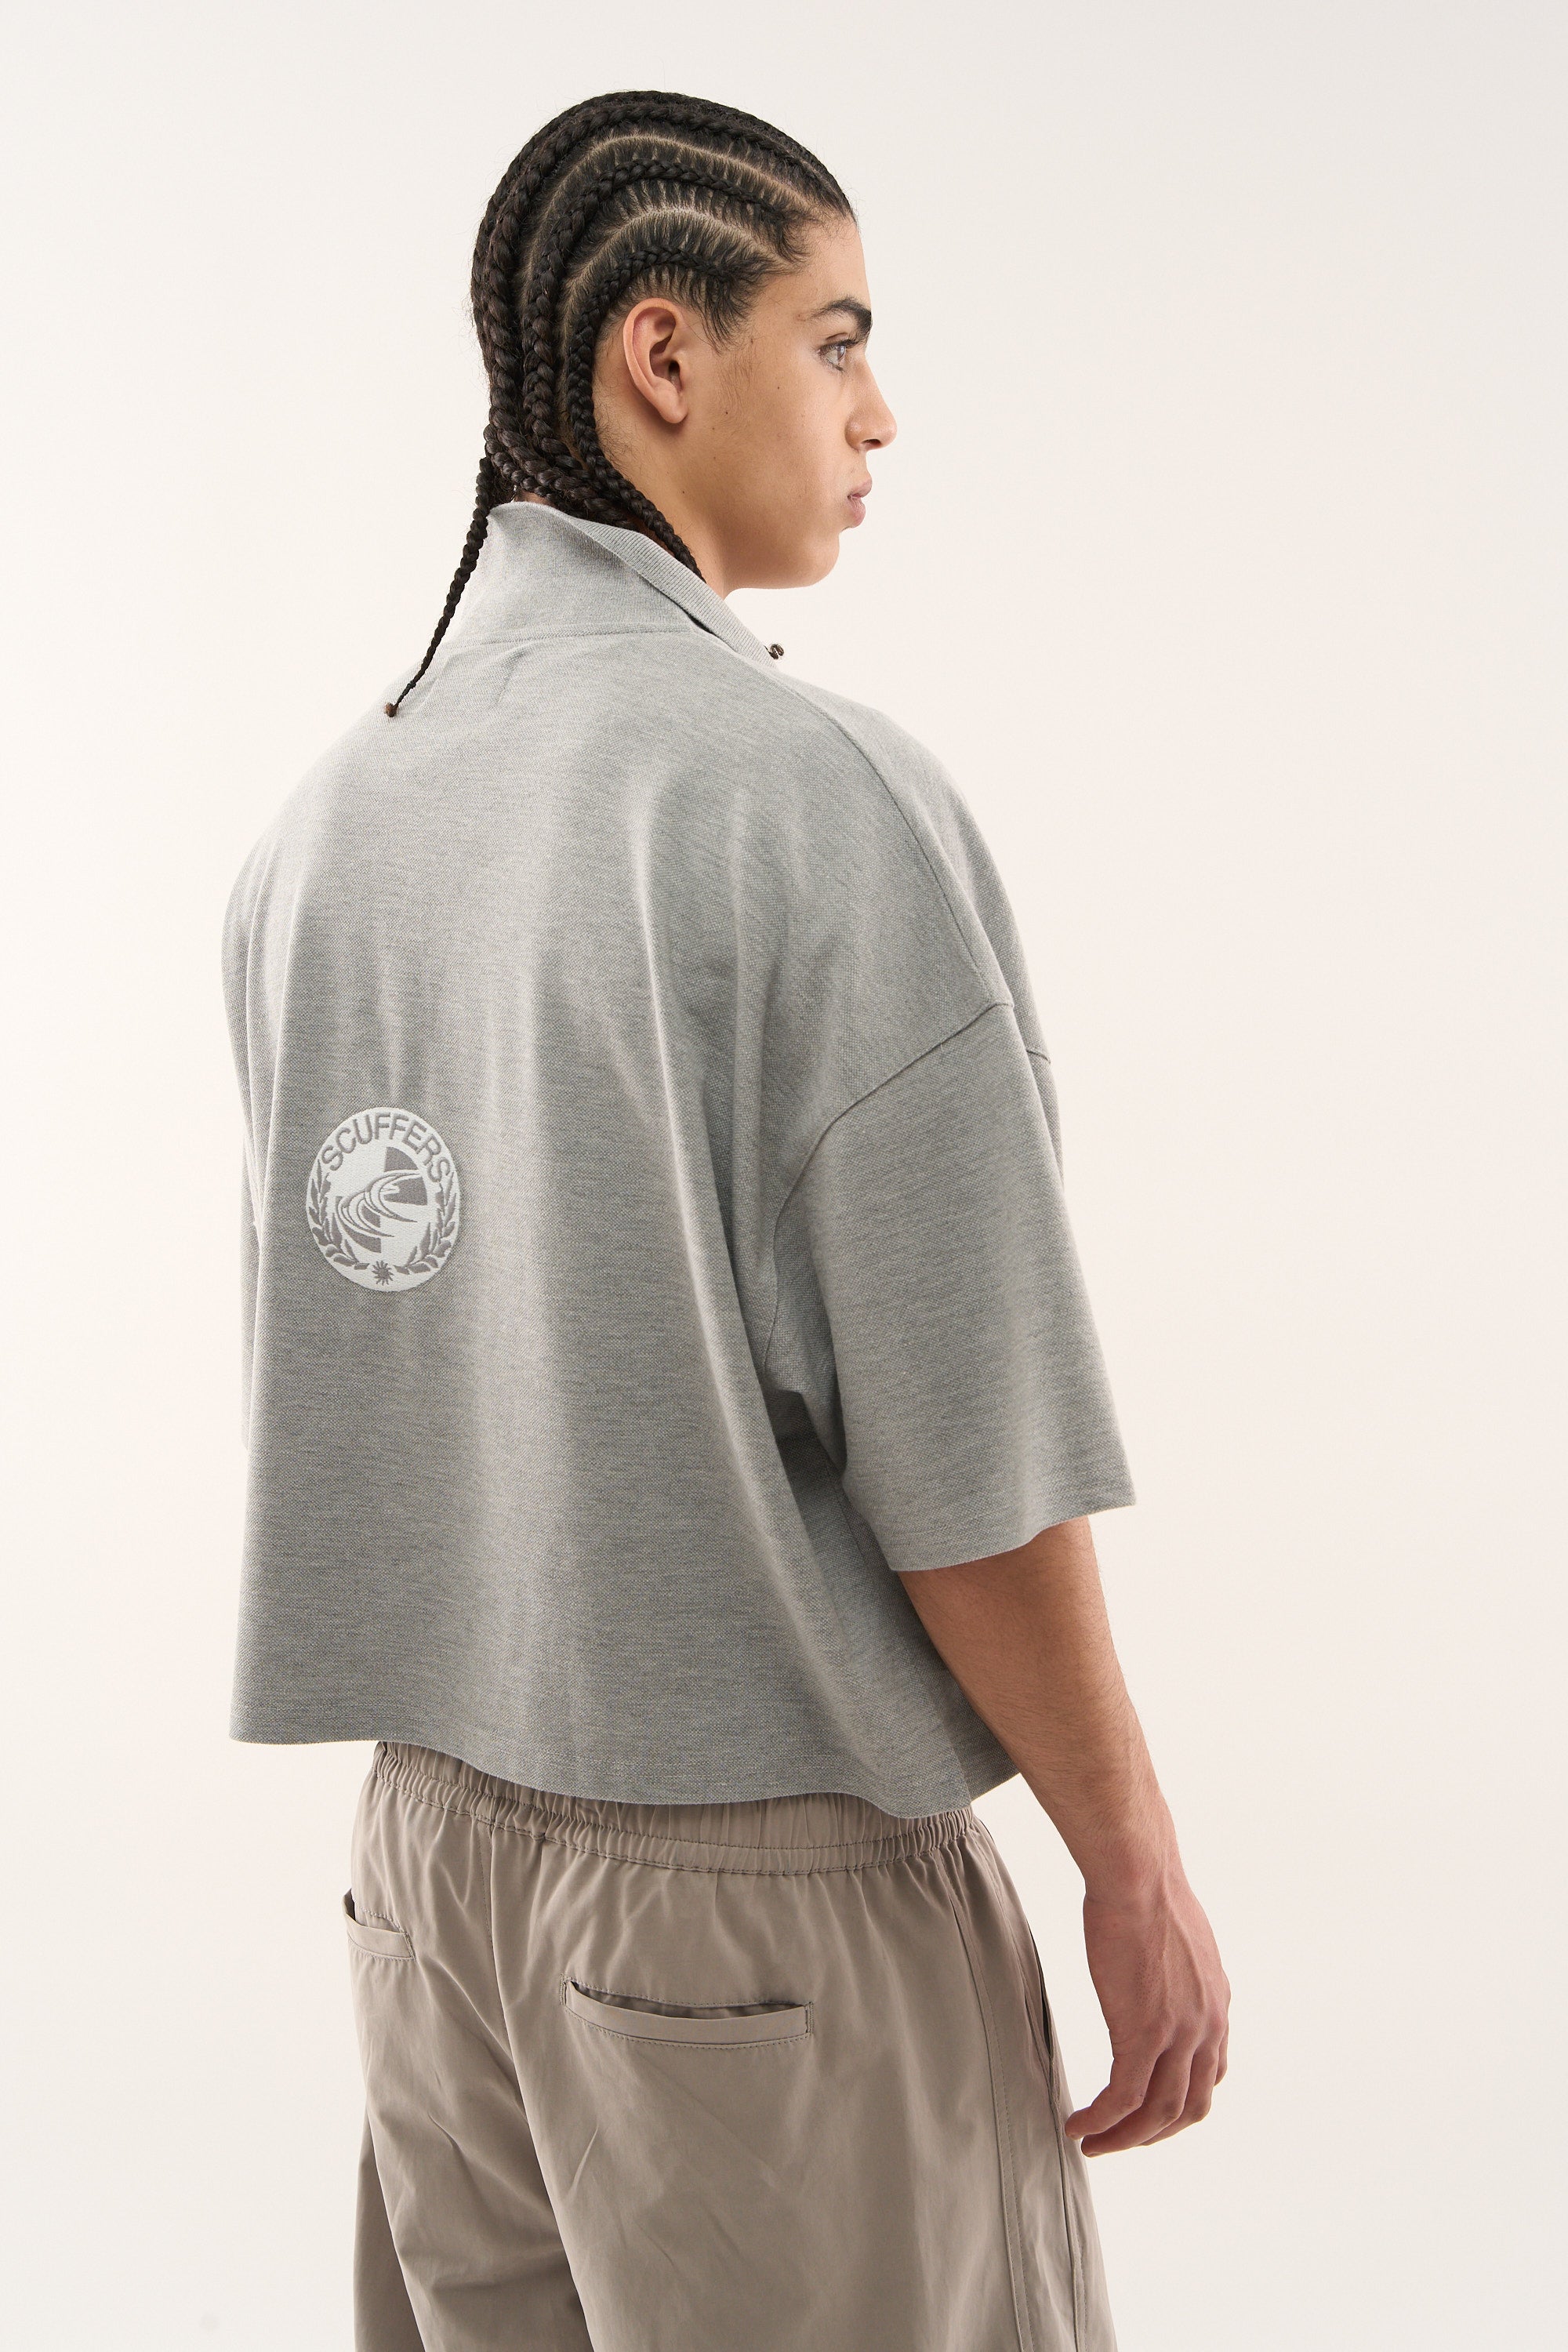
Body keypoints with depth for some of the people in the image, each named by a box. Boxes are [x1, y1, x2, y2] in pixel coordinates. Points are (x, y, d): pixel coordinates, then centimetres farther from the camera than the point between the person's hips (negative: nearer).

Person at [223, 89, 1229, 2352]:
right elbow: (964, 1451, -18)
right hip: (769, 1876, -7)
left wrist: (473, 1754, 18)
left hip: (431, 1829, 7)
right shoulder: (824, 800, -18)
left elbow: (334, 1364, 8)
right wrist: (1142, 1867, -6)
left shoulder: (324, 825, 3)